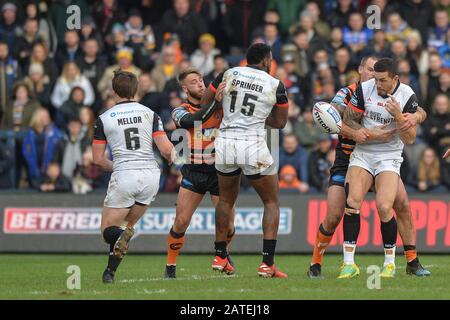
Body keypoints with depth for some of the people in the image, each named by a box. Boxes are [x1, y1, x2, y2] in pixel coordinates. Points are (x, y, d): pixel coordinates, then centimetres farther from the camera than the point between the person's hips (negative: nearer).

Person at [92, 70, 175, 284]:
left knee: (108, 230, 6)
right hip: (150, 176, 3)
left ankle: (123, 236, -31)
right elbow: (166, 149, -3)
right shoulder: (150, 114, 5)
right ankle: (110, 271, 8)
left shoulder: (103, 119, 2)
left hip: (123, 176, -3)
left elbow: (98, 159, 4)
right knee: (129, 224, 21)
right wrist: (175, 159, 20)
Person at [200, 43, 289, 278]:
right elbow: (280, 122, 10)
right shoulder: (275, 85, -1)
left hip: (225, 142, 3)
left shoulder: (228, 74, 5)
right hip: (253, 145, -3)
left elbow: (204, 105, 11)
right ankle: (267, 263, -1)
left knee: (226, 199, 25)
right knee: (271, 203, 11)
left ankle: (220, 257, 30)